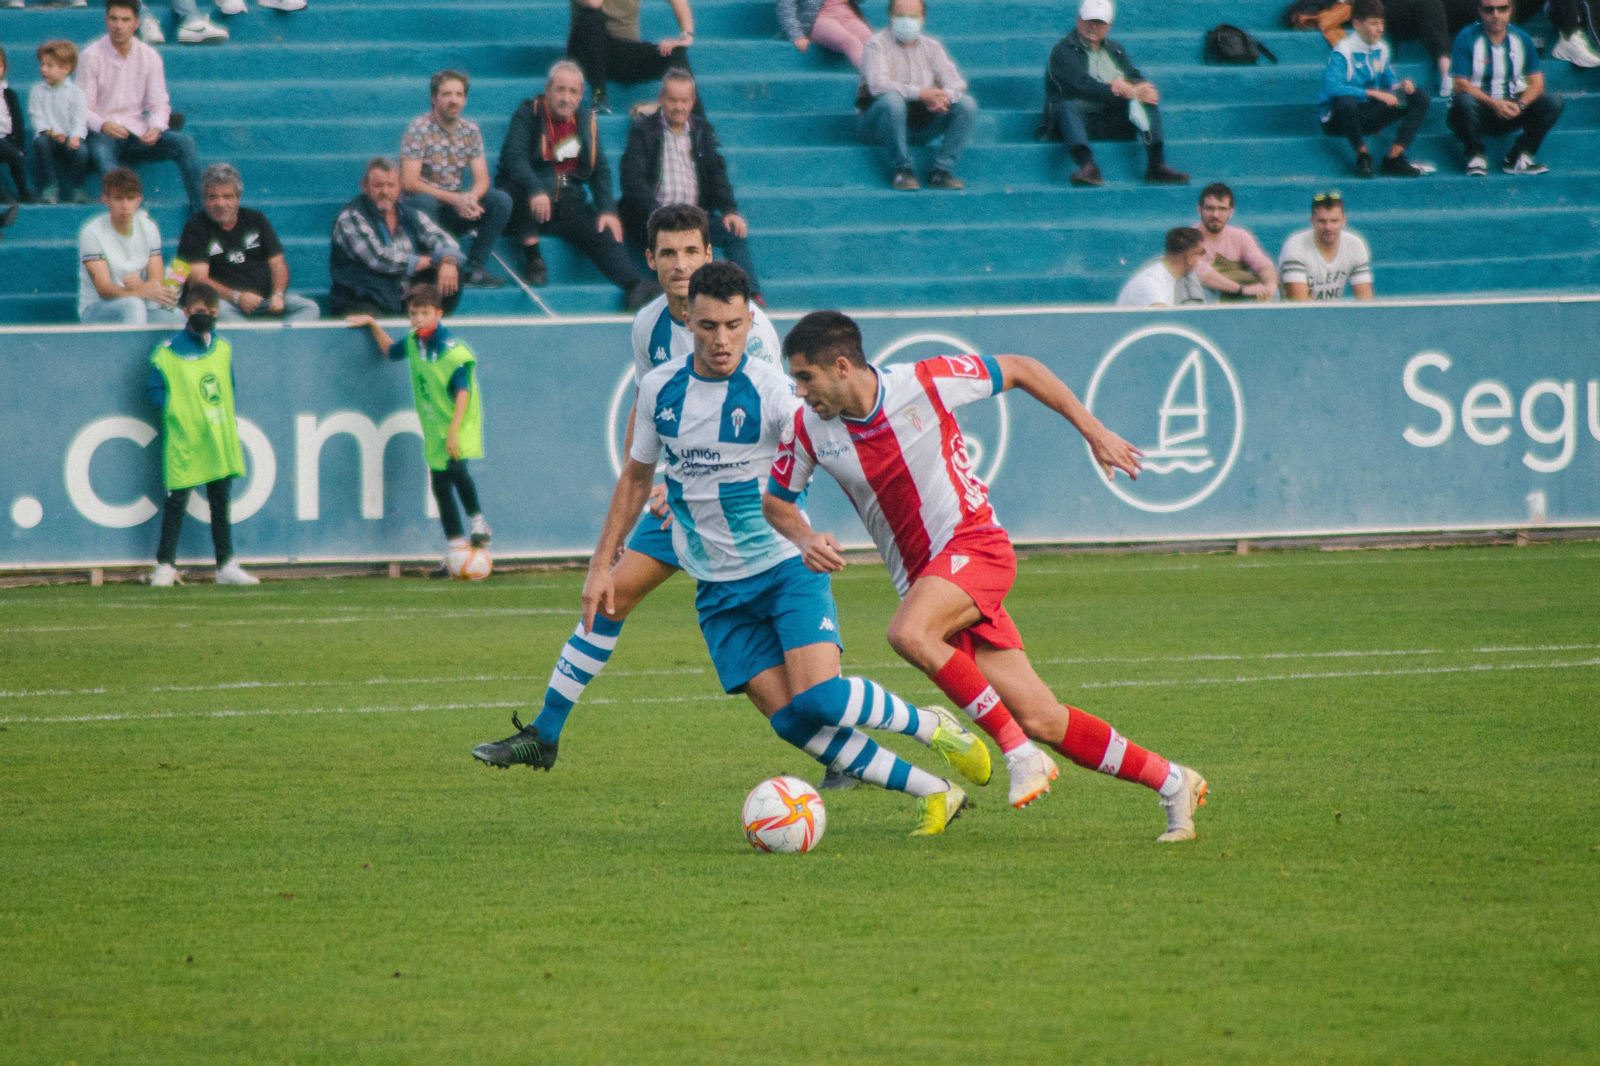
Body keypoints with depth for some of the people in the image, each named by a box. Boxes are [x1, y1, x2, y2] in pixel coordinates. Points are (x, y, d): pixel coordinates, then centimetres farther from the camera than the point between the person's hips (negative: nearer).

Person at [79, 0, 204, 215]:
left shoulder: (149, 57, 6)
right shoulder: (91, 57, -3)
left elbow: (159, 105, 6)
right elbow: (83, 108, -5)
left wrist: (155, 129, -17)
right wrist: (103, 125, -27)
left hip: (138, 133, 4)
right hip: (104, 134, -4)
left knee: (185, 143, -20)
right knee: (101, 152, -39)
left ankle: (199, 209, -25)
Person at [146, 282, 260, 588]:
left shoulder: (223, 349, 12)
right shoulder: (168, 352, -6)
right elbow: (154, 390, -3)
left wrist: (228, 419, 9)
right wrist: (177, 409, -13)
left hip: (219, 438, 5)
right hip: (184, 440, -5)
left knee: (221, 500, 9)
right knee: (176, 501, -4)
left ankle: (226, 565, 14)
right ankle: (165, 565, 3)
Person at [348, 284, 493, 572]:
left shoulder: (452, 349, -17)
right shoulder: (413, 342, 6)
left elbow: (463, 391, -21)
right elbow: (391, 350, 30)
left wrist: (454, 430, -28)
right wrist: (373, 324, 22)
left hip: (461, 423, -7)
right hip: (434, 428, 7)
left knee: (455, 469, -31)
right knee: (439, 485, 5)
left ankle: (478, 522, -10)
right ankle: (455, 549, 12)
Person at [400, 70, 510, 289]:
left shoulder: (470, 130, 5)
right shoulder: (419, 129, -11)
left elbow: (482, 179, 2)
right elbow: (409, 183, -18)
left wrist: (470, 198, -24)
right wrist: (454, 199, -26)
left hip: (456, 206, 5)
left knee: (501, 200, -16)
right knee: (423, 201, -38)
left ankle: (474, 268, -18)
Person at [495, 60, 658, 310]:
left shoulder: (586, 121, 13)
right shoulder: (528, 114, -2)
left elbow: (600, 171, 13)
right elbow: (514, 157, -17)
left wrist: (608, 210, -4)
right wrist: (535, 191, -35)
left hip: (567, 203, 4)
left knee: (602, 232, -22)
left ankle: (634, 285, -38)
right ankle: (532, 258, -26)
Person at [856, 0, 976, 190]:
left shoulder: (931, 47, 13)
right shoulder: (876, 44, -3)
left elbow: (956, 83, 3)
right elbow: (877, 85, -20)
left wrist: (943, 97, -23)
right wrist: (920, 94, -29)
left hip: (920, 122, 5)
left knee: (967, 104, -13)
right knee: (892, 100, -38)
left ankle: (941, 171, -17)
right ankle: (901, 170, -26)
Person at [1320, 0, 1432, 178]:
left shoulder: (1381, 49, 7)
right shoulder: (1342, 52, -17)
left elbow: (1389, 81, 17)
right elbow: (1332, 88, -32)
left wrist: (1401, 85, -8)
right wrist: (1374, 93, -33)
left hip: (1367, 117, 8)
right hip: (1338, 120, -8)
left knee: (1420, 98, -2)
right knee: (1346, 102, -43)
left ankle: (1393, 159, -13)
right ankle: (1362, 155, -21)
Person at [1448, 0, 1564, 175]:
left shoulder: (1521, 39, 5)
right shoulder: (1467, 38, -5)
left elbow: (1536, 84, 2)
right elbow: (1461, 85, -12)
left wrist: (1520, 105, -19)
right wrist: (1494, 104, -26)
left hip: (1512, 109, 3)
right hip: (1480, 111, -3)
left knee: (1553, 102, -18)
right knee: (1464, 101, -37)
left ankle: (1518, 158, -17)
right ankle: (1476, 156, -17)